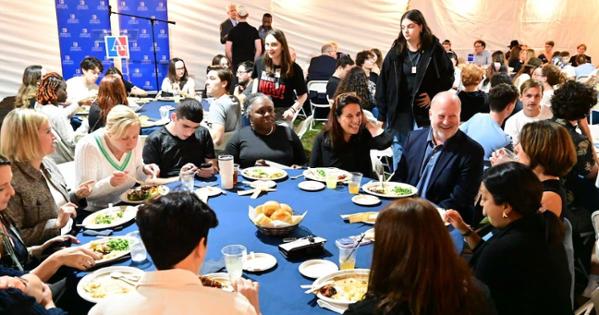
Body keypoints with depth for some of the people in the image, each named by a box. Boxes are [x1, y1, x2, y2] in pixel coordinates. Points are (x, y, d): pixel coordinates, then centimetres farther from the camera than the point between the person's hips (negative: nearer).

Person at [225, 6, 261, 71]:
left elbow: (227, 50, -5)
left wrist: (233, 60, 10)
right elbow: (259, 49, -4)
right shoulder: (253, 30, 0)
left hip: (237, 63, -1)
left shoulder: (233, 31, -3)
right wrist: (254, 61, 8)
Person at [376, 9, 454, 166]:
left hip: (424, 113, -2)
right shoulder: (395, 52, 3)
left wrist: (434, 95, -6)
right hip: (398, 113, 2)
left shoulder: (434, 50, -1)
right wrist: (382, 115, 0)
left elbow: (448, 76, 6)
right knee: (399, 161, 8)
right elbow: (382, 84, 3)